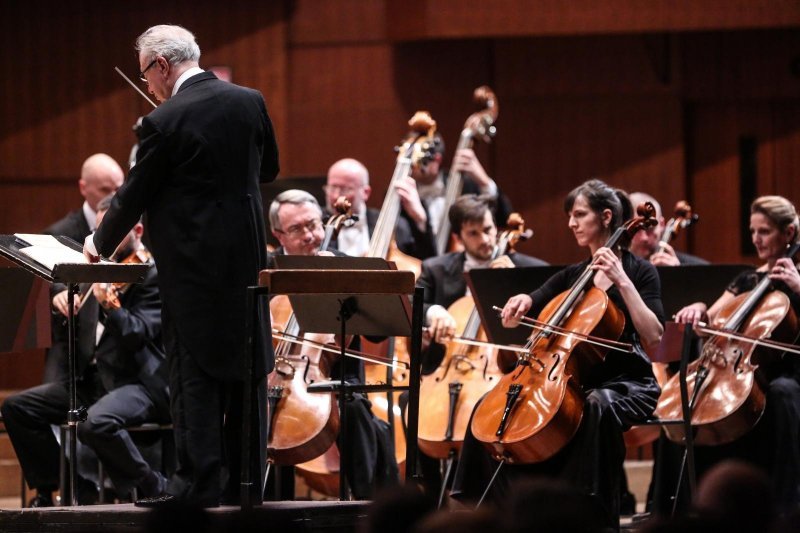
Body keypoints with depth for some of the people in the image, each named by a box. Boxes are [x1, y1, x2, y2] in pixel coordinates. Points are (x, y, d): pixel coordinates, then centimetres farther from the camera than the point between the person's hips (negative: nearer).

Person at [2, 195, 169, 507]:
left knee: (97, 423, -37)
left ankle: (154, 489, -15)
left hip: (140, 382, -9)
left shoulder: (155, 276, -8)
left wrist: (110, 306, -39)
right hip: (93, 379, 9)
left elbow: (137, 335, -22)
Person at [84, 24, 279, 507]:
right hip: (247, 254, 6)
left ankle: (199, 482, -4)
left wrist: (101, 243, 11)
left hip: (194, 263, -6)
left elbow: (134, 195, -5)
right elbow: (269, 168, 17)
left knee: (195, 370, -2)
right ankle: (247, 479, 14)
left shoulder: (166, 122, -14)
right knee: (247, 367, 10)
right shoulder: (250, 102, 2)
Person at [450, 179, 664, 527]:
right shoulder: (571, 276, 14)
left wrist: (622, 281, -21)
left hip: (627, 384, -6)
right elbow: (518, 316, 11)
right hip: (575, 380, 6)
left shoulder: (640, 271, -3)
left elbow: (653, 337, -17)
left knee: (596, 407, -41)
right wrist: (522, 304, -12)